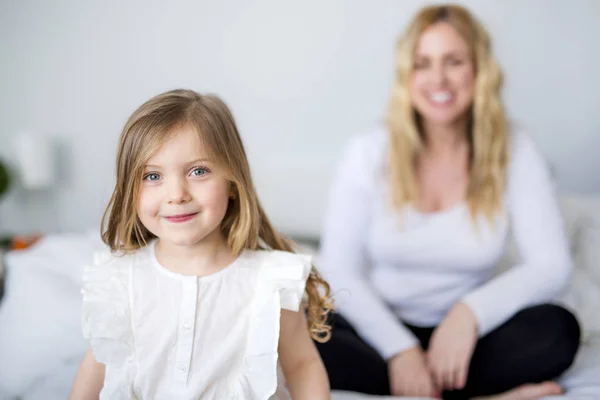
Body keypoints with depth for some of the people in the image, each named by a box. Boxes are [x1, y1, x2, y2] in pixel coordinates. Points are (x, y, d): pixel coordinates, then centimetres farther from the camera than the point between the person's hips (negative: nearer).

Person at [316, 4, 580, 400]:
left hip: (464, 336, 0)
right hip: (384, 331, 1)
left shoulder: (515, 152, -4)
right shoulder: (370, 153, -5)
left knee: (558, 329, -28)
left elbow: (552, 264, -11)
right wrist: (401, 349, -21)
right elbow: (340, 270, -9)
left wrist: (471, 311, -27)